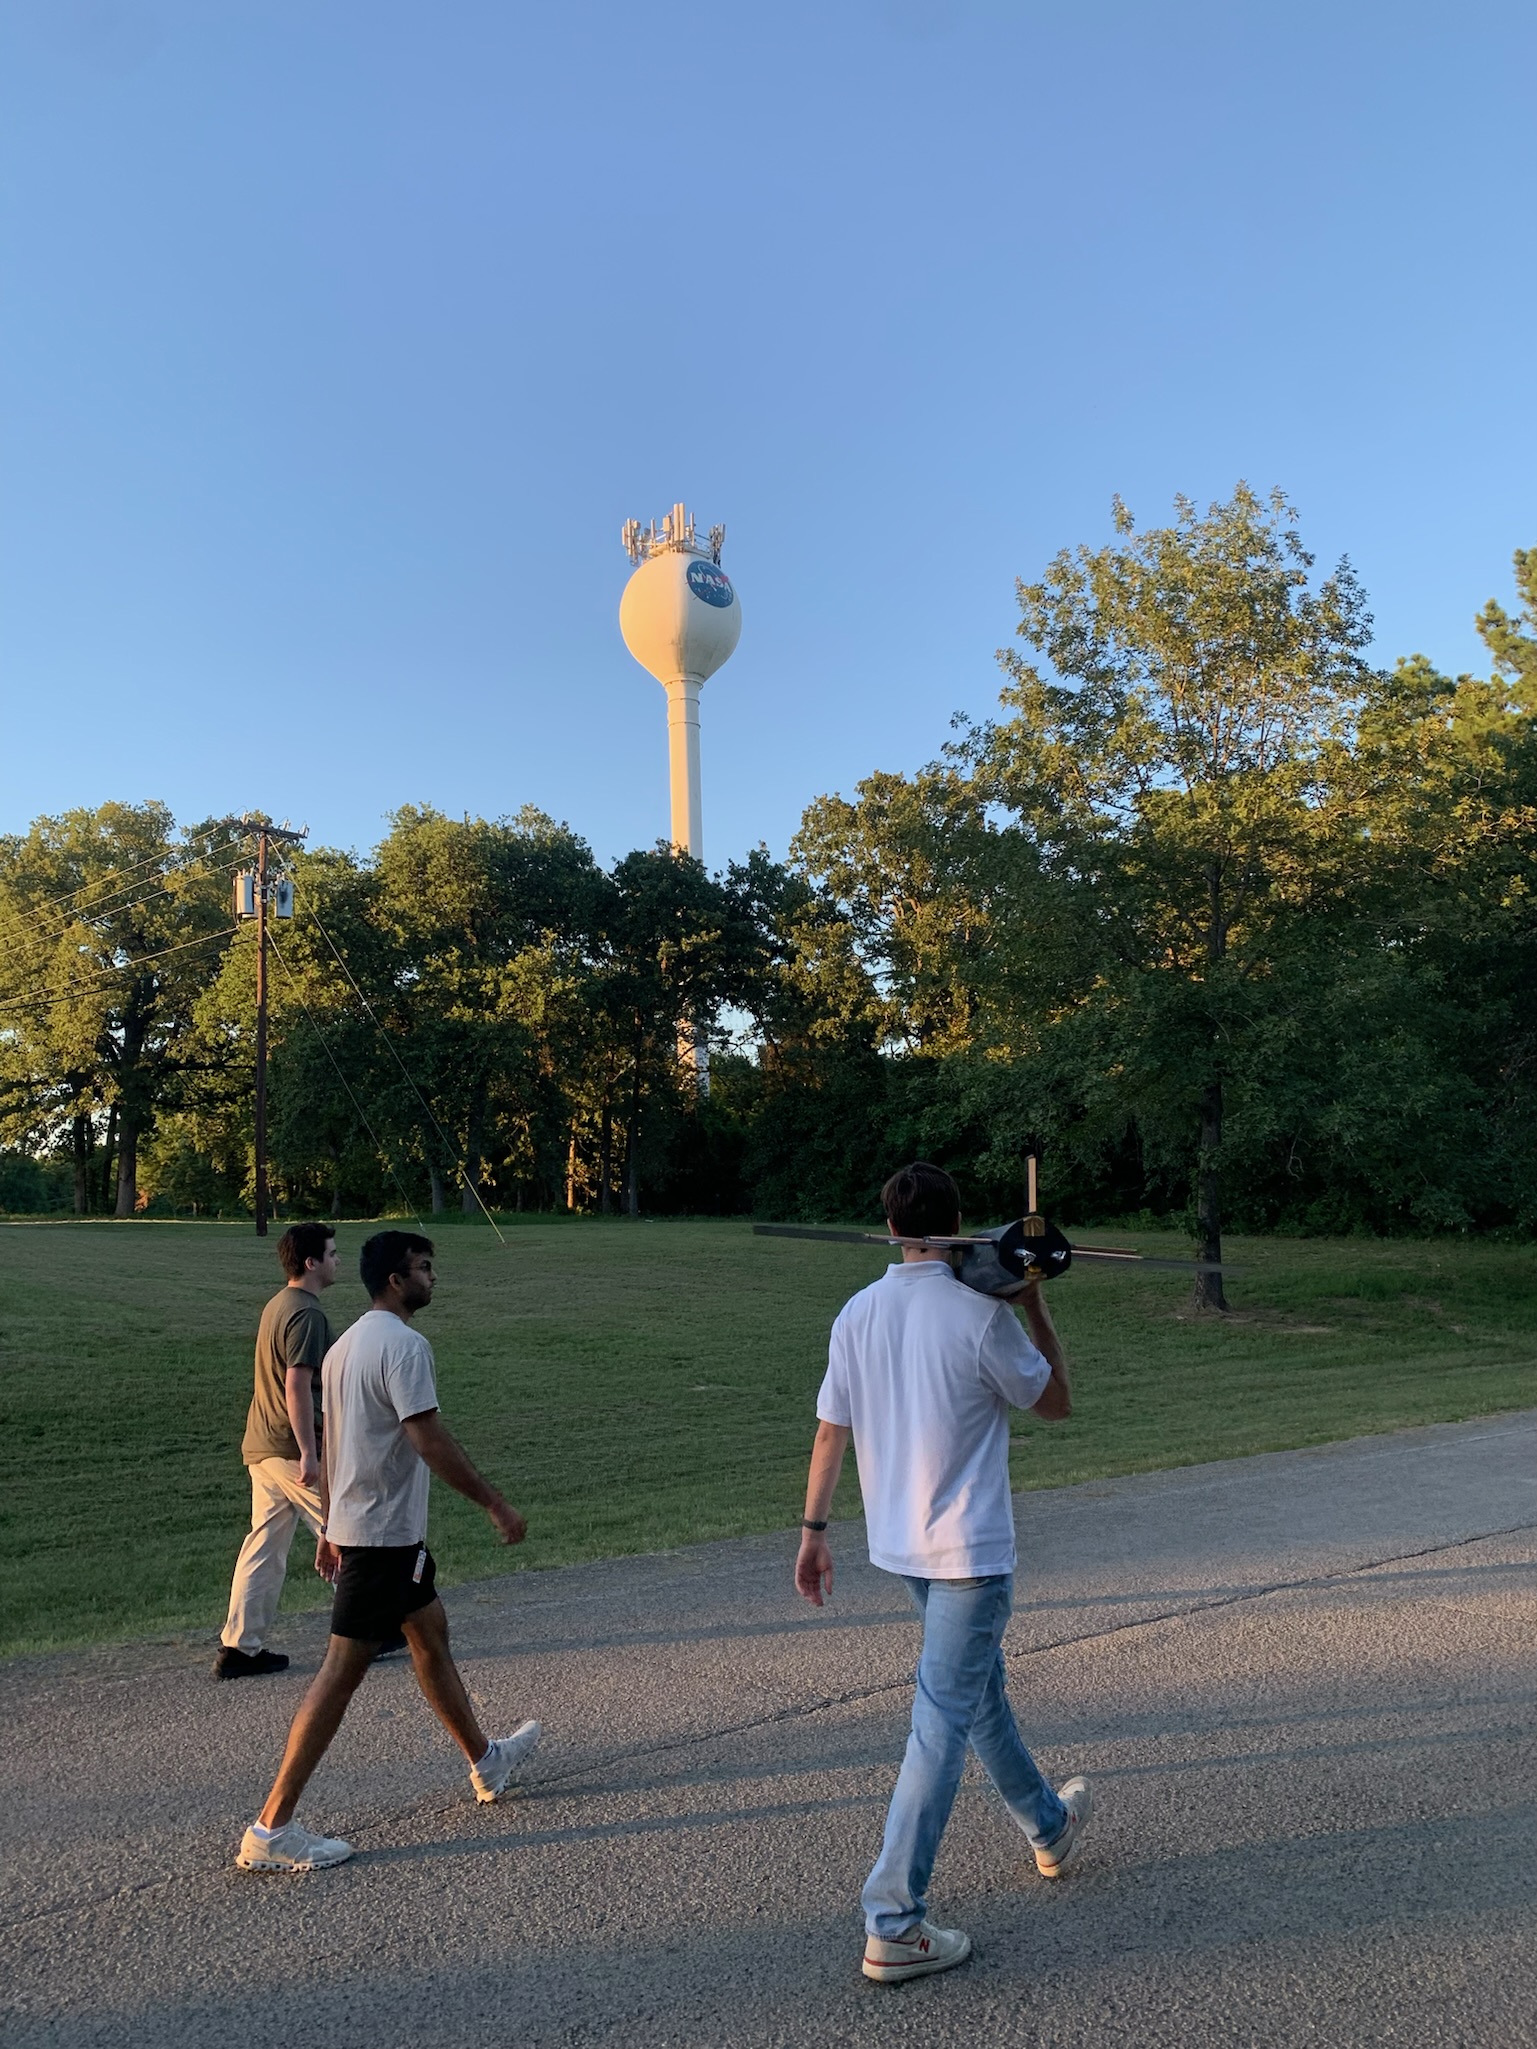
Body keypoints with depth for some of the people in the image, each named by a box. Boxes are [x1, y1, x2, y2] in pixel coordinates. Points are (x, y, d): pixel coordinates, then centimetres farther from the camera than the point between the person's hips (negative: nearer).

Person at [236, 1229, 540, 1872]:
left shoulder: (347, 1344, 10)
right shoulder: (404, 1344, -19)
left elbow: (330, 1444, 15)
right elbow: (429, 1441, -23)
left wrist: (329, 1529, 22)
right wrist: (495, 1505, -15)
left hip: (353, 1525, 10)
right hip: (384, 1534, -10)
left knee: (431, 1635, 20)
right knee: (342, 1670, -4)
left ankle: (486, 1762, 35)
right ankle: (271, 1829, 3)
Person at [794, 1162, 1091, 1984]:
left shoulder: (857, 1314, -3)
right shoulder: (981, 1315, -18)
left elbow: (831, 1429, 1)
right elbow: (1055, 1401, -3)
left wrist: (814, 1529, 8)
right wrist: (1033, 1305, 2)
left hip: (900, 1545, 7)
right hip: (970, 1548, -6)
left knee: (979, 1682, 24)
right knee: (942, 1722, 0)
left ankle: (1047, 1826, 46)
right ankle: (893, 1925, 3)